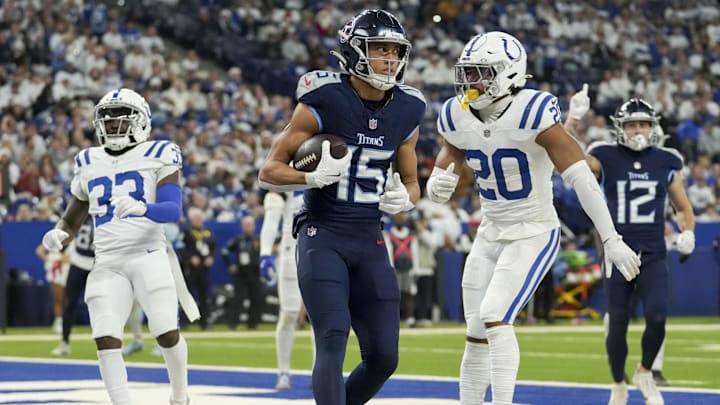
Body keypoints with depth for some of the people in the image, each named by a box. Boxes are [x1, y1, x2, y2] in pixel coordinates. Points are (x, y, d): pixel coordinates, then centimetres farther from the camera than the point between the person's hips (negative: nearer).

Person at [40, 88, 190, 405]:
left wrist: (142, 208, -31)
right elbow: (72, 219, 22)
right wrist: (58, 236, -1)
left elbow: (174, 210, -10)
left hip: (148, 254, -3)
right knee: (105, 339, -11)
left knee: (167, 333, -8)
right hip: (107, 262, 4)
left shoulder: (158, 156, 2)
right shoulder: (88, 163, 16)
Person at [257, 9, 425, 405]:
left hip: (369, 242, 5)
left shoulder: (405, 112, 5)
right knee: (333, 339, -20)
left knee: (383, 357, 3)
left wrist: (403, 198, -5)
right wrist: (315, 177, -25)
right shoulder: (323, 102, -11)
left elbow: (410, 182, 19)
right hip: (322, 236, -5)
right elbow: (268, 171, -6)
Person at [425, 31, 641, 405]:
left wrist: (611, 240, -22)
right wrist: (437, 185, -17)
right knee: (476, 334, 8)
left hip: (535, 234, -6)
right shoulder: (457, 117, -3)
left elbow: (581, 178, -22)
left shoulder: (533, 114, -22)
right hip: (491, 233, 6)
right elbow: (439, 181, 9)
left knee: (493, 316, -22)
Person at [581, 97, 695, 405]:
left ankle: (645, 373, 14)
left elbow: (683, 207, 17)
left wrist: (687, 232, -2)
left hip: (653, 256, 1)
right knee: (618, 324, 2)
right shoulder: (606, 158, 0)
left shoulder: (666, 162, 7)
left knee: (657, 318, -13)